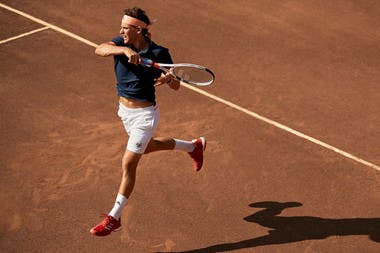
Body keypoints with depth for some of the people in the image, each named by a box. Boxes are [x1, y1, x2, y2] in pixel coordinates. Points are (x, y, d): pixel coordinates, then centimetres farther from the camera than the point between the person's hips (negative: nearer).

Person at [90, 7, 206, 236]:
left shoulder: (159, 53, -18)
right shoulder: (122, 44, -8)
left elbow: (176, 86, -13)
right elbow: (100, 49, -29)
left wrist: (168, 78, -36)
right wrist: (124, 50, -45)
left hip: (144, 114, -7)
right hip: (125, 110, 7)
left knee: (128, 164, -6)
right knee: (148, 146, 31)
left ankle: (114, 218, 5)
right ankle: (193, 146, 55)